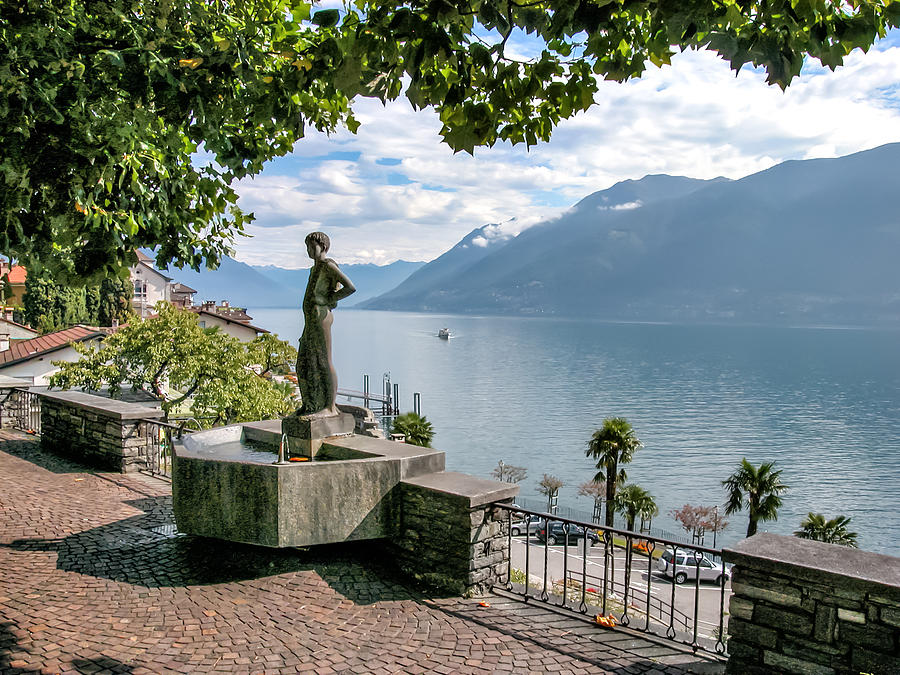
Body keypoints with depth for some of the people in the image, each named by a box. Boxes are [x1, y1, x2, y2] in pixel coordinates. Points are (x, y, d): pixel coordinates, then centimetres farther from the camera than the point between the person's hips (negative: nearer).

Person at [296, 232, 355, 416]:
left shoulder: (328, 265, -8)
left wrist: (328, 300, -11)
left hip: (321, 317, -10)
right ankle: (312, 405, 19)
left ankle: (330, 407, -3)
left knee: (324, 362, -8)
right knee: (305, 363, 12)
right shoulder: (315, 268, 21)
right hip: (311, 319, 10)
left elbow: (350, 287, -18)